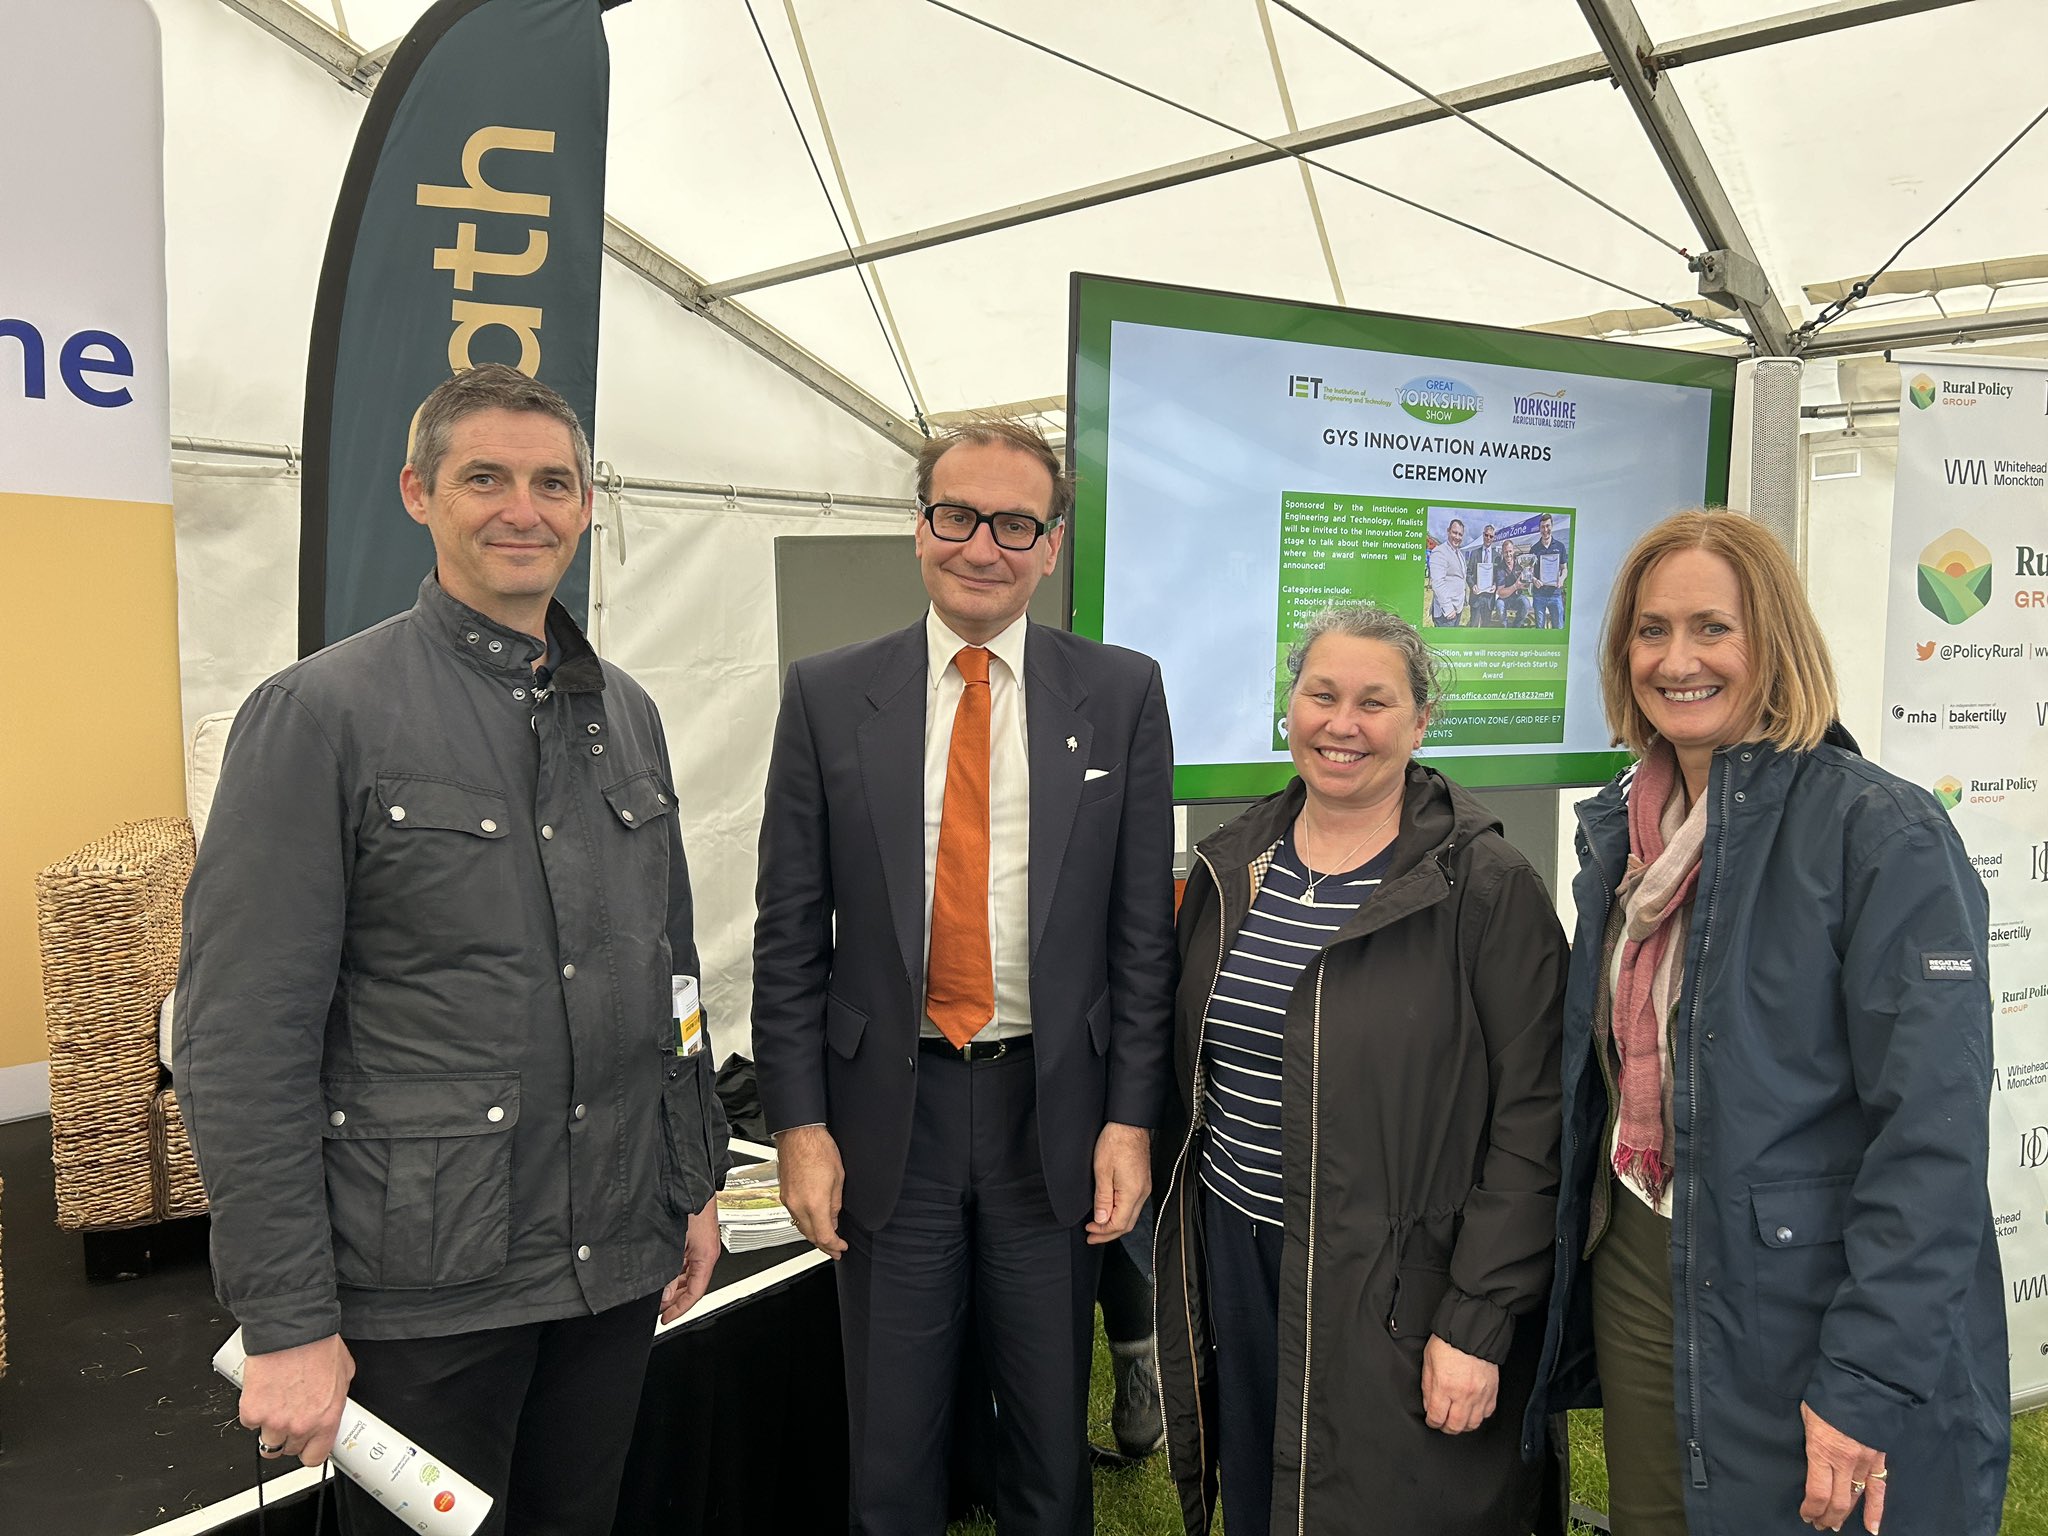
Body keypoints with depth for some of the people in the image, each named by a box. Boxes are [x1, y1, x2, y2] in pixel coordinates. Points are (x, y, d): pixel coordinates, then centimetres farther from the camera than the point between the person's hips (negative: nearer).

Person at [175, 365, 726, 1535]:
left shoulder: (626, 712, 7)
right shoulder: (320, 714, -10)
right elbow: (243, 1043, -13)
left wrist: (695, 1181, 12)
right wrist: (289, 1322, -13)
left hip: (618, 1261, 5)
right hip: (426, 1286, -5)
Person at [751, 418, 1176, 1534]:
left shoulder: (1122, 695, -1)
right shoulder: (827, 696, -1)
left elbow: (1145, 927, 0)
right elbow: (790, 931, 0)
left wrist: (1132, 1117, -3)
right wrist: (799, 1123, -4)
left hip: (1055, 1110, 0)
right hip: (888, 1110, 0)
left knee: (1053, 1443, 18)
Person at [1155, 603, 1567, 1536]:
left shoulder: (1486, 887, -12)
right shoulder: (1229, 867, 4)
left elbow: (1529, 1124, -14)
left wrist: (1477, 1324, -16)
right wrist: (1180, 1237, 12)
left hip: (1393, 1285, -4)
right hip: (1234, 1258, 5)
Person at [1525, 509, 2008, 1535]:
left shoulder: (1881, 833, -16)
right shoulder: (1622, 829, 4)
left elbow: (1932, 1134, -20)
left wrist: (1868, 1383, -22)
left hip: (1803, 1314, -6)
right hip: (1634, 1279, 6)